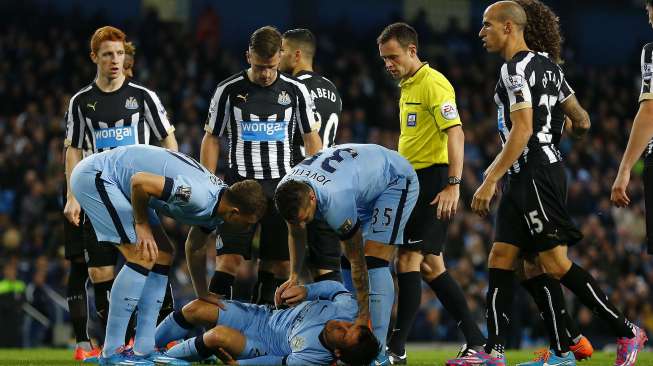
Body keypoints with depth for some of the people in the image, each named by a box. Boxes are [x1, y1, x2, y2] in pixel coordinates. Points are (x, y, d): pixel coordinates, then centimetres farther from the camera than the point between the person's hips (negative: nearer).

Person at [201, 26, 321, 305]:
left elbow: (312, 138, 12)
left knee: (280, 263, 2)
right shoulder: (229, 90, 0)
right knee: (229, 259, -14)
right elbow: (211, 139, 7)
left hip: (282, 186, 2)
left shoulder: (295, 90, 4)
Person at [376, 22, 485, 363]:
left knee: (408, 259, -12)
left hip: (432, 180, -10)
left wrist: (453, 184, -28)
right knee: (430, 266, 10)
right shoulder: (407, 86, 17)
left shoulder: (433, 83, -12)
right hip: (415, 181, 10)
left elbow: (455, 134, -21)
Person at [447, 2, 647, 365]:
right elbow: (578, 114, 25)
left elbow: (522, 131, -21)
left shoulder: (516, 69, -13)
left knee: (557, 264, -10)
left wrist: (491, 180, -21)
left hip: (535, 173, -10)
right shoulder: (547, 66, 16)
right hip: (524, 179, 10)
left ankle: (627, 332, -5)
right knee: (501, 259, 6)